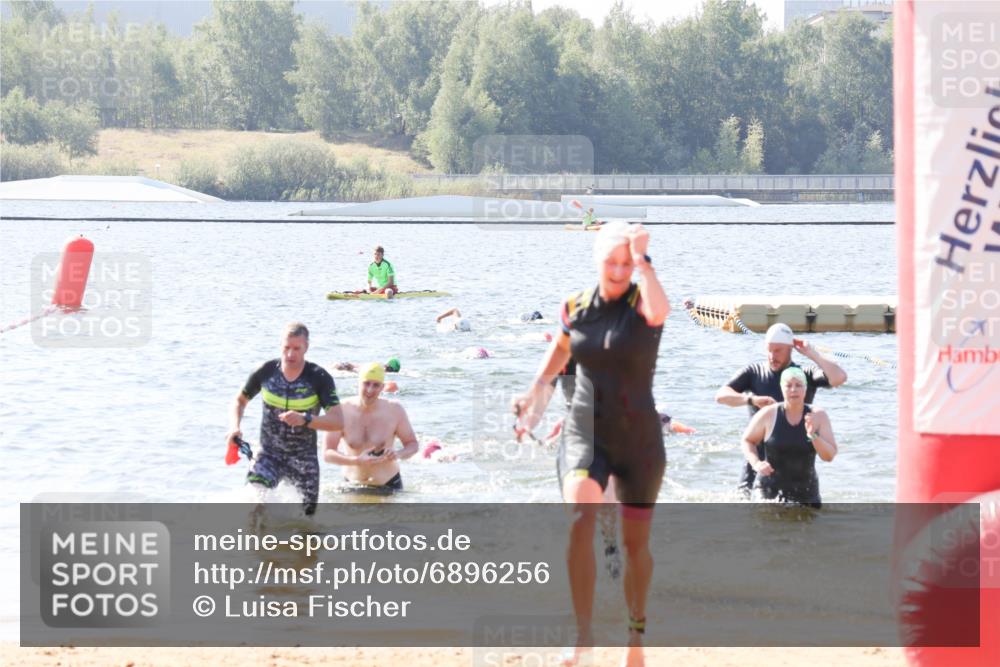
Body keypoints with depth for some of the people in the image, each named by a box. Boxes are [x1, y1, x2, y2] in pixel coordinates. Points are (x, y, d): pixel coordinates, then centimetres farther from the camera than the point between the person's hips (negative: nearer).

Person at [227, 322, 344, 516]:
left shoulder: (319, 378, -11)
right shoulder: (266, 372, -6)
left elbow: (338, 421, -19)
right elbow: (240, 400, 11)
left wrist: (304, 420, -35)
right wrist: (234, 427, -8)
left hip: (304, 458, 0)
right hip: (269, 454, 0)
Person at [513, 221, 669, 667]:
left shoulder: (641, 304, -10)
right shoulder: (576, 307, 1)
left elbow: (659, 312, -37)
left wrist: (642, 260, -30)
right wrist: (540, 387, 19)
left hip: (638, 438, -1)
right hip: (584, 432, 1)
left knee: (635, 542, 10)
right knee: (579, 516, -24)